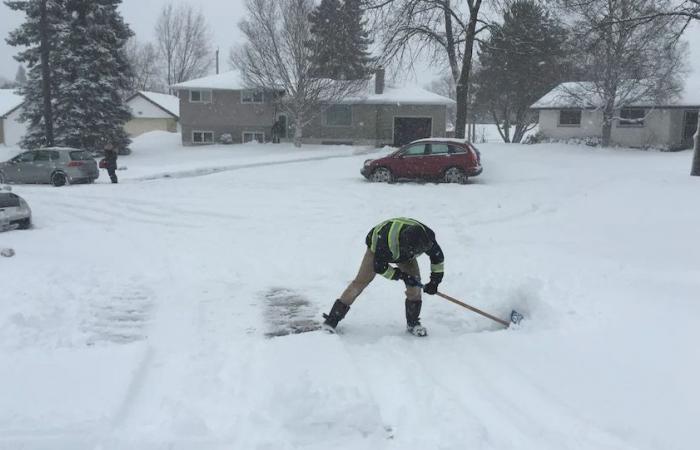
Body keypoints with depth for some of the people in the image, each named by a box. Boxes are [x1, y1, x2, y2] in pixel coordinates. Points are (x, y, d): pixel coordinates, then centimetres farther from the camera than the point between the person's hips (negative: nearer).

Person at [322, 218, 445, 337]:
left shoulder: (426, 236, -34)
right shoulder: (386, 241, -46)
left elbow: (438, 256, -14)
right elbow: (379, 267, -29)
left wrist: (435, 281, -16)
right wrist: (400, 275, -29)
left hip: (405, 255, 4)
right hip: (378, 247, -4)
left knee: (415, 283, -14)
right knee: (360, 282, -12)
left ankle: (413, 323, 2)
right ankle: (332, 319, -7)